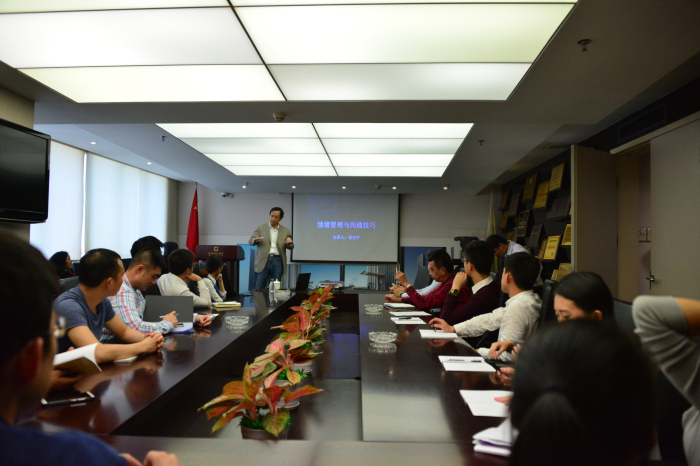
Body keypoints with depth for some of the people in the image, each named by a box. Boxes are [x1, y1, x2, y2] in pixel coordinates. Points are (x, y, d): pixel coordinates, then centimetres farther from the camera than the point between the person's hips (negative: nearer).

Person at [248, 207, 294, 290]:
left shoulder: (286, 231, 12)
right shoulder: (260, 228, 9)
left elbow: (291, 247, 13)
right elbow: (250, 241, 6)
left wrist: (290, 243, -11)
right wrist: (255, 240, -18)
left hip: (277, 261, 1)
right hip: (263, 261, -1)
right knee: (259, 288, -1)